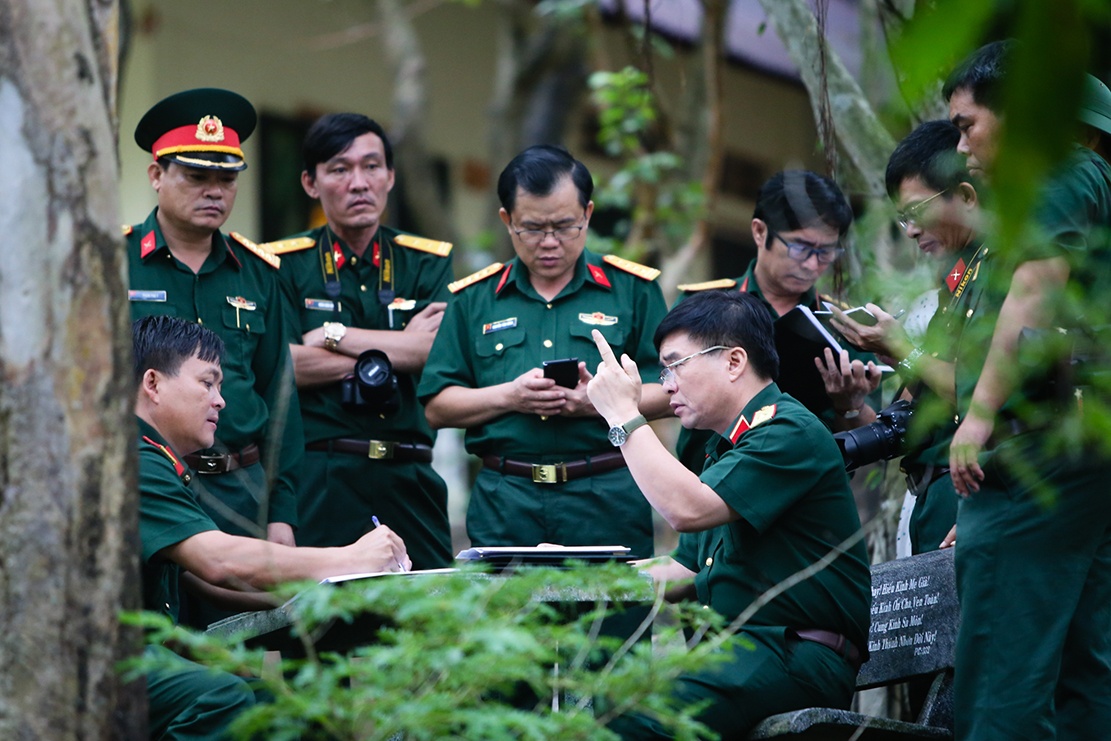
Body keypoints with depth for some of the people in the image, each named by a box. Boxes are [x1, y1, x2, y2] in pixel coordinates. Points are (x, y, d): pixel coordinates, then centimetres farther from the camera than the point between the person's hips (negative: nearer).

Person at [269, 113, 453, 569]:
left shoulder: (429, 263, 12)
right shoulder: (285, 266, 6)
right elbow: (286, 365, -8)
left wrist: (335, 335, -4)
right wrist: (397, 350, -4)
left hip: (409, 480, 2)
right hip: (317, 480, -2)